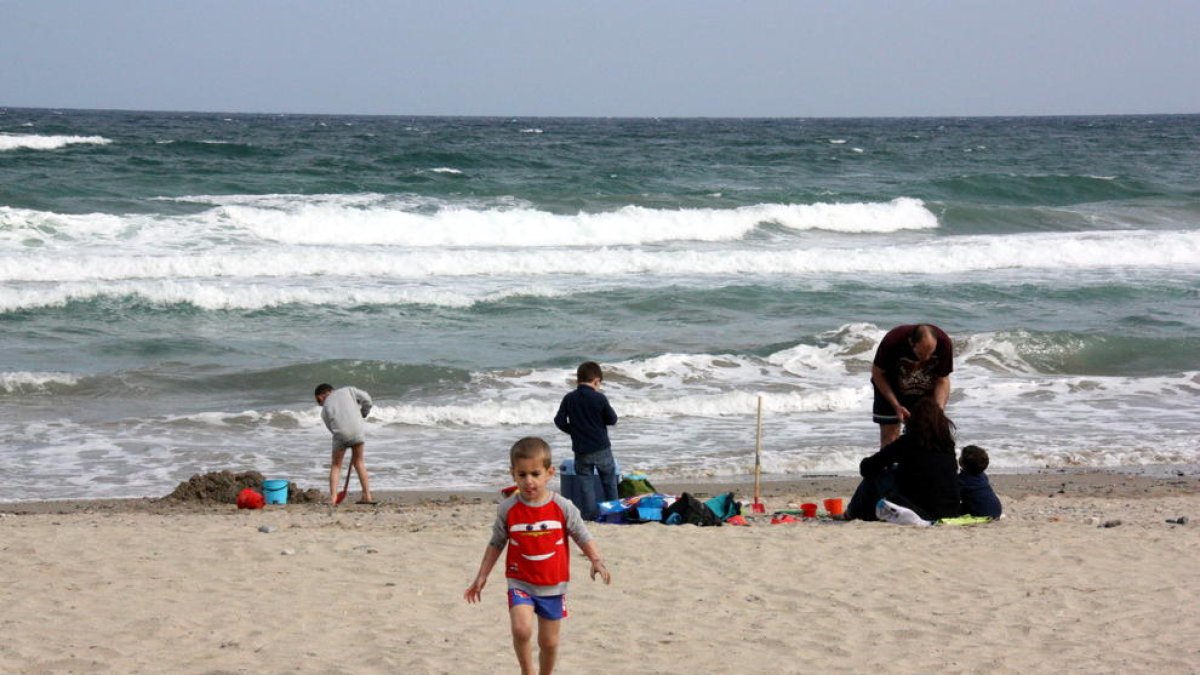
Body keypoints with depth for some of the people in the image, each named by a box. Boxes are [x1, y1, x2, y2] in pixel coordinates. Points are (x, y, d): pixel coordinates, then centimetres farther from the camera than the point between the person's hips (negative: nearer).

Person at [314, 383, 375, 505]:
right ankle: (367, 496, 16)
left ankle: (333, 498, 2)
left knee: (335, 466, 14)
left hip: (340, 433, -1)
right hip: (357, 430, 1)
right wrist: (363, 414, 25)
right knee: (358, 462, 17)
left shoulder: (325, 409, 21)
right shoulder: (348, 390, 21)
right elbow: (366, 398, 9)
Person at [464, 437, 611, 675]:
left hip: (553, 586, 1)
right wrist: (482, 577, 6)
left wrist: (596, 561, -17)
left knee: (549, 642, 10)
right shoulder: (507, 509, -7)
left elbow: (584, 537, -1)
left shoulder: (563, 507, -9)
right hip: (520, 583, -1)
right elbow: (496, 544, 5)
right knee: (521, 629, -23)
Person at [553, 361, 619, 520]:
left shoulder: (569, 399, -3)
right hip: (601, 448, -1)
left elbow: (559, 421, -1)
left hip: (581, 449, 1)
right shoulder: (600, 398, -11)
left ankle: (590, 514, 4)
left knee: (585, 483, 8)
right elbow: (612, 420, -4)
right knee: (609, 480, 16)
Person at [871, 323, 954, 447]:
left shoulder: (944, 343, -28)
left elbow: (942, 380, -16)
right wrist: (896, 406, -26)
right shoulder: (892, 341, -35)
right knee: (890, 436, -7)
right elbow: (877, 374, -19)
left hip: (926, 391, 2)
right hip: (890, 390, -2)